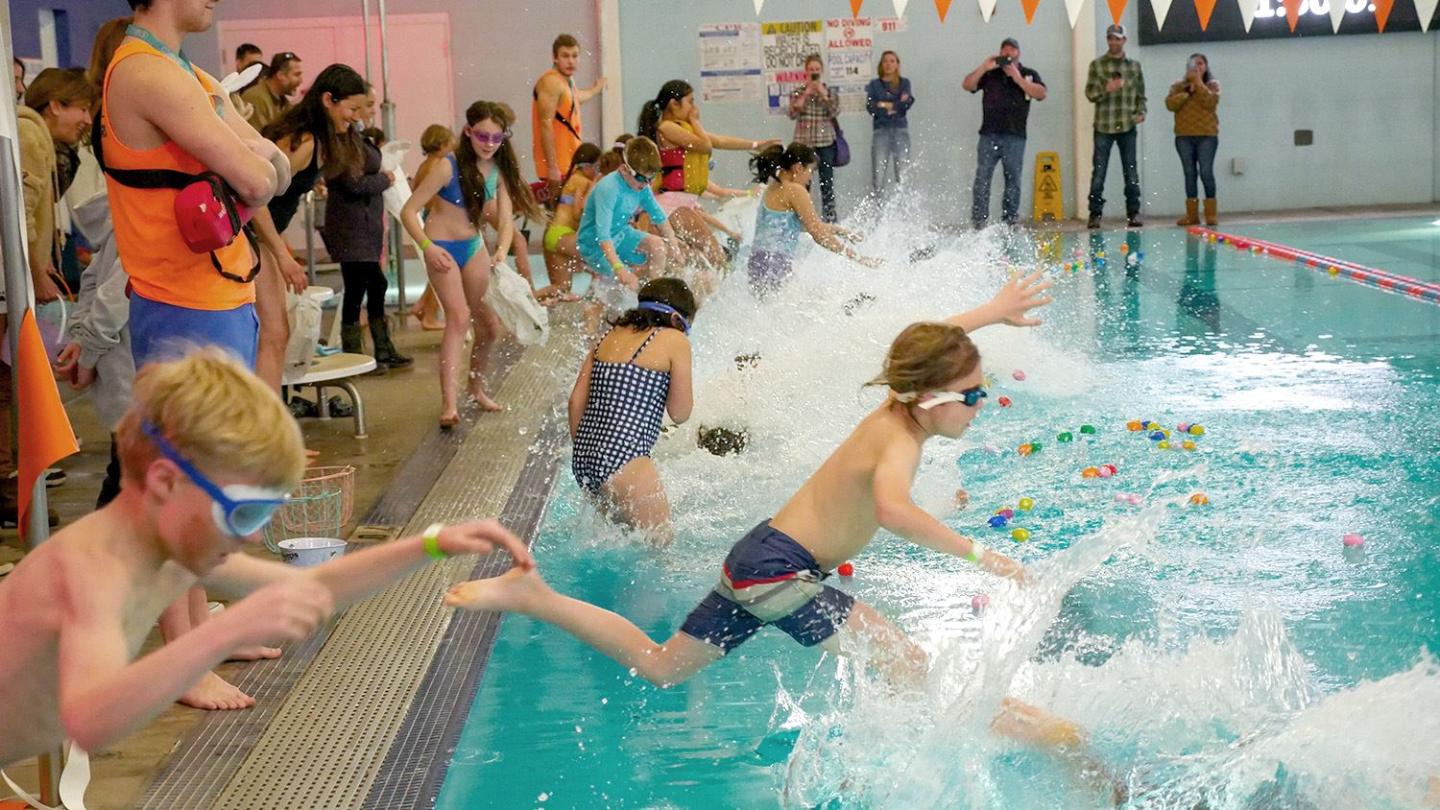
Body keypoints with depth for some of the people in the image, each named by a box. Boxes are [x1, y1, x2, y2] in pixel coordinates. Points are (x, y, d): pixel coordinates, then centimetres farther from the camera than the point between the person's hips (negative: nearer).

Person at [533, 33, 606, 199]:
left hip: (569, 163, 10)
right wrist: (552, 167, -25)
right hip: (557, 167, -10)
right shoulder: (551, 82, -15)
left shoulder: (567, 80, 15)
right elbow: (546, 125, -21)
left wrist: (595, 89, 61)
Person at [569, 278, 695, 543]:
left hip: (583, 460, 8)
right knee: (661, 542, 4)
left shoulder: (611, 336, 17)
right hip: (623, 460, -8)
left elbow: (576, 401, 13)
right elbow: (680, 413, 0)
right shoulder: (675, 340, -1)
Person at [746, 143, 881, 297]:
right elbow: (820, 236, -11)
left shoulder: (774, 187, 16)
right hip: (775, 269, -10)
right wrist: (859, 258, -6)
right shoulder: (795, 190, -11)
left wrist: (838, 230, 31)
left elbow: (803, 224, 29)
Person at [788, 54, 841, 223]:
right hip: (803, 142, 0)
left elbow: (835, 112, -9)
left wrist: (823, 93, -13)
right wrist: (805, 95, -11)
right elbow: (793, 113, -7)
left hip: (826, 141, 0)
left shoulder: (831, 91, 5)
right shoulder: (798, 92, 6)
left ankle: (830, 217, 6)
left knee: (827, 183, 0)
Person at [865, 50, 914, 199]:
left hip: (900, 130, 0)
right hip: (881, 131, 0)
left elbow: (906, 104, -2)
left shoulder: (904, 83, 12)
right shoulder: (874, 84, 11)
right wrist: (897, 106, -7)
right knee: (879, 174, -8)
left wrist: (884, 105, -9)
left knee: (903, 172, -8)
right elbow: (871, 107, -3)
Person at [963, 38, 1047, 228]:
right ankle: (978, 221, -4)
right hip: (989, 135, 0)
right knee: (982, 178, -5)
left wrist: (1018, 78, -10)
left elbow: (1041, 94, -5)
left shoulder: (1029, 75, 12)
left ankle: (1010, 221, 7)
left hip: (1015, 136, 0)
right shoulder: (989, 74, 12)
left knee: (1013, 180, 2)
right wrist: (983, 68, -9)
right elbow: (967, 85, 2)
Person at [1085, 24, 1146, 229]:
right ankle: (1095, 214, 3)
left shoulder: (1134, 66, 11)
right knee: (1098, 173, -2)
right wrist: (1106, 89, -19)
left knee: (1131, 173, 2)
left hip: (1127, 127, 2)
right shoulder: (1097, 64, 5)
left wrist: (1141, 112, -2)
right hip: (1103, 127, -2)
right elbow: (1090, 93, -1)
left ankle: (1133, 213, 8)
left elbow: (1140, 94, 15)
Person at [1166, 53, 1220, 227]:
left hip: (1206, 136, -2)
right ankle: (1192, 214, 5)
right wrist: (1188, 91, -11)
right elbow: (1170, 104, -4)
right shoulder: (1179, 86, 11)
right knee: (1190, 174, 3)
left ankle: (1211, 213, -3)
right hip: (1184, 136, 2)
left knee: (1206, 172, -9)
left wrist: (1199, 83, -13)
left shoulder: (1212, 85, 6)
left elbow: (1211, 102, -12)